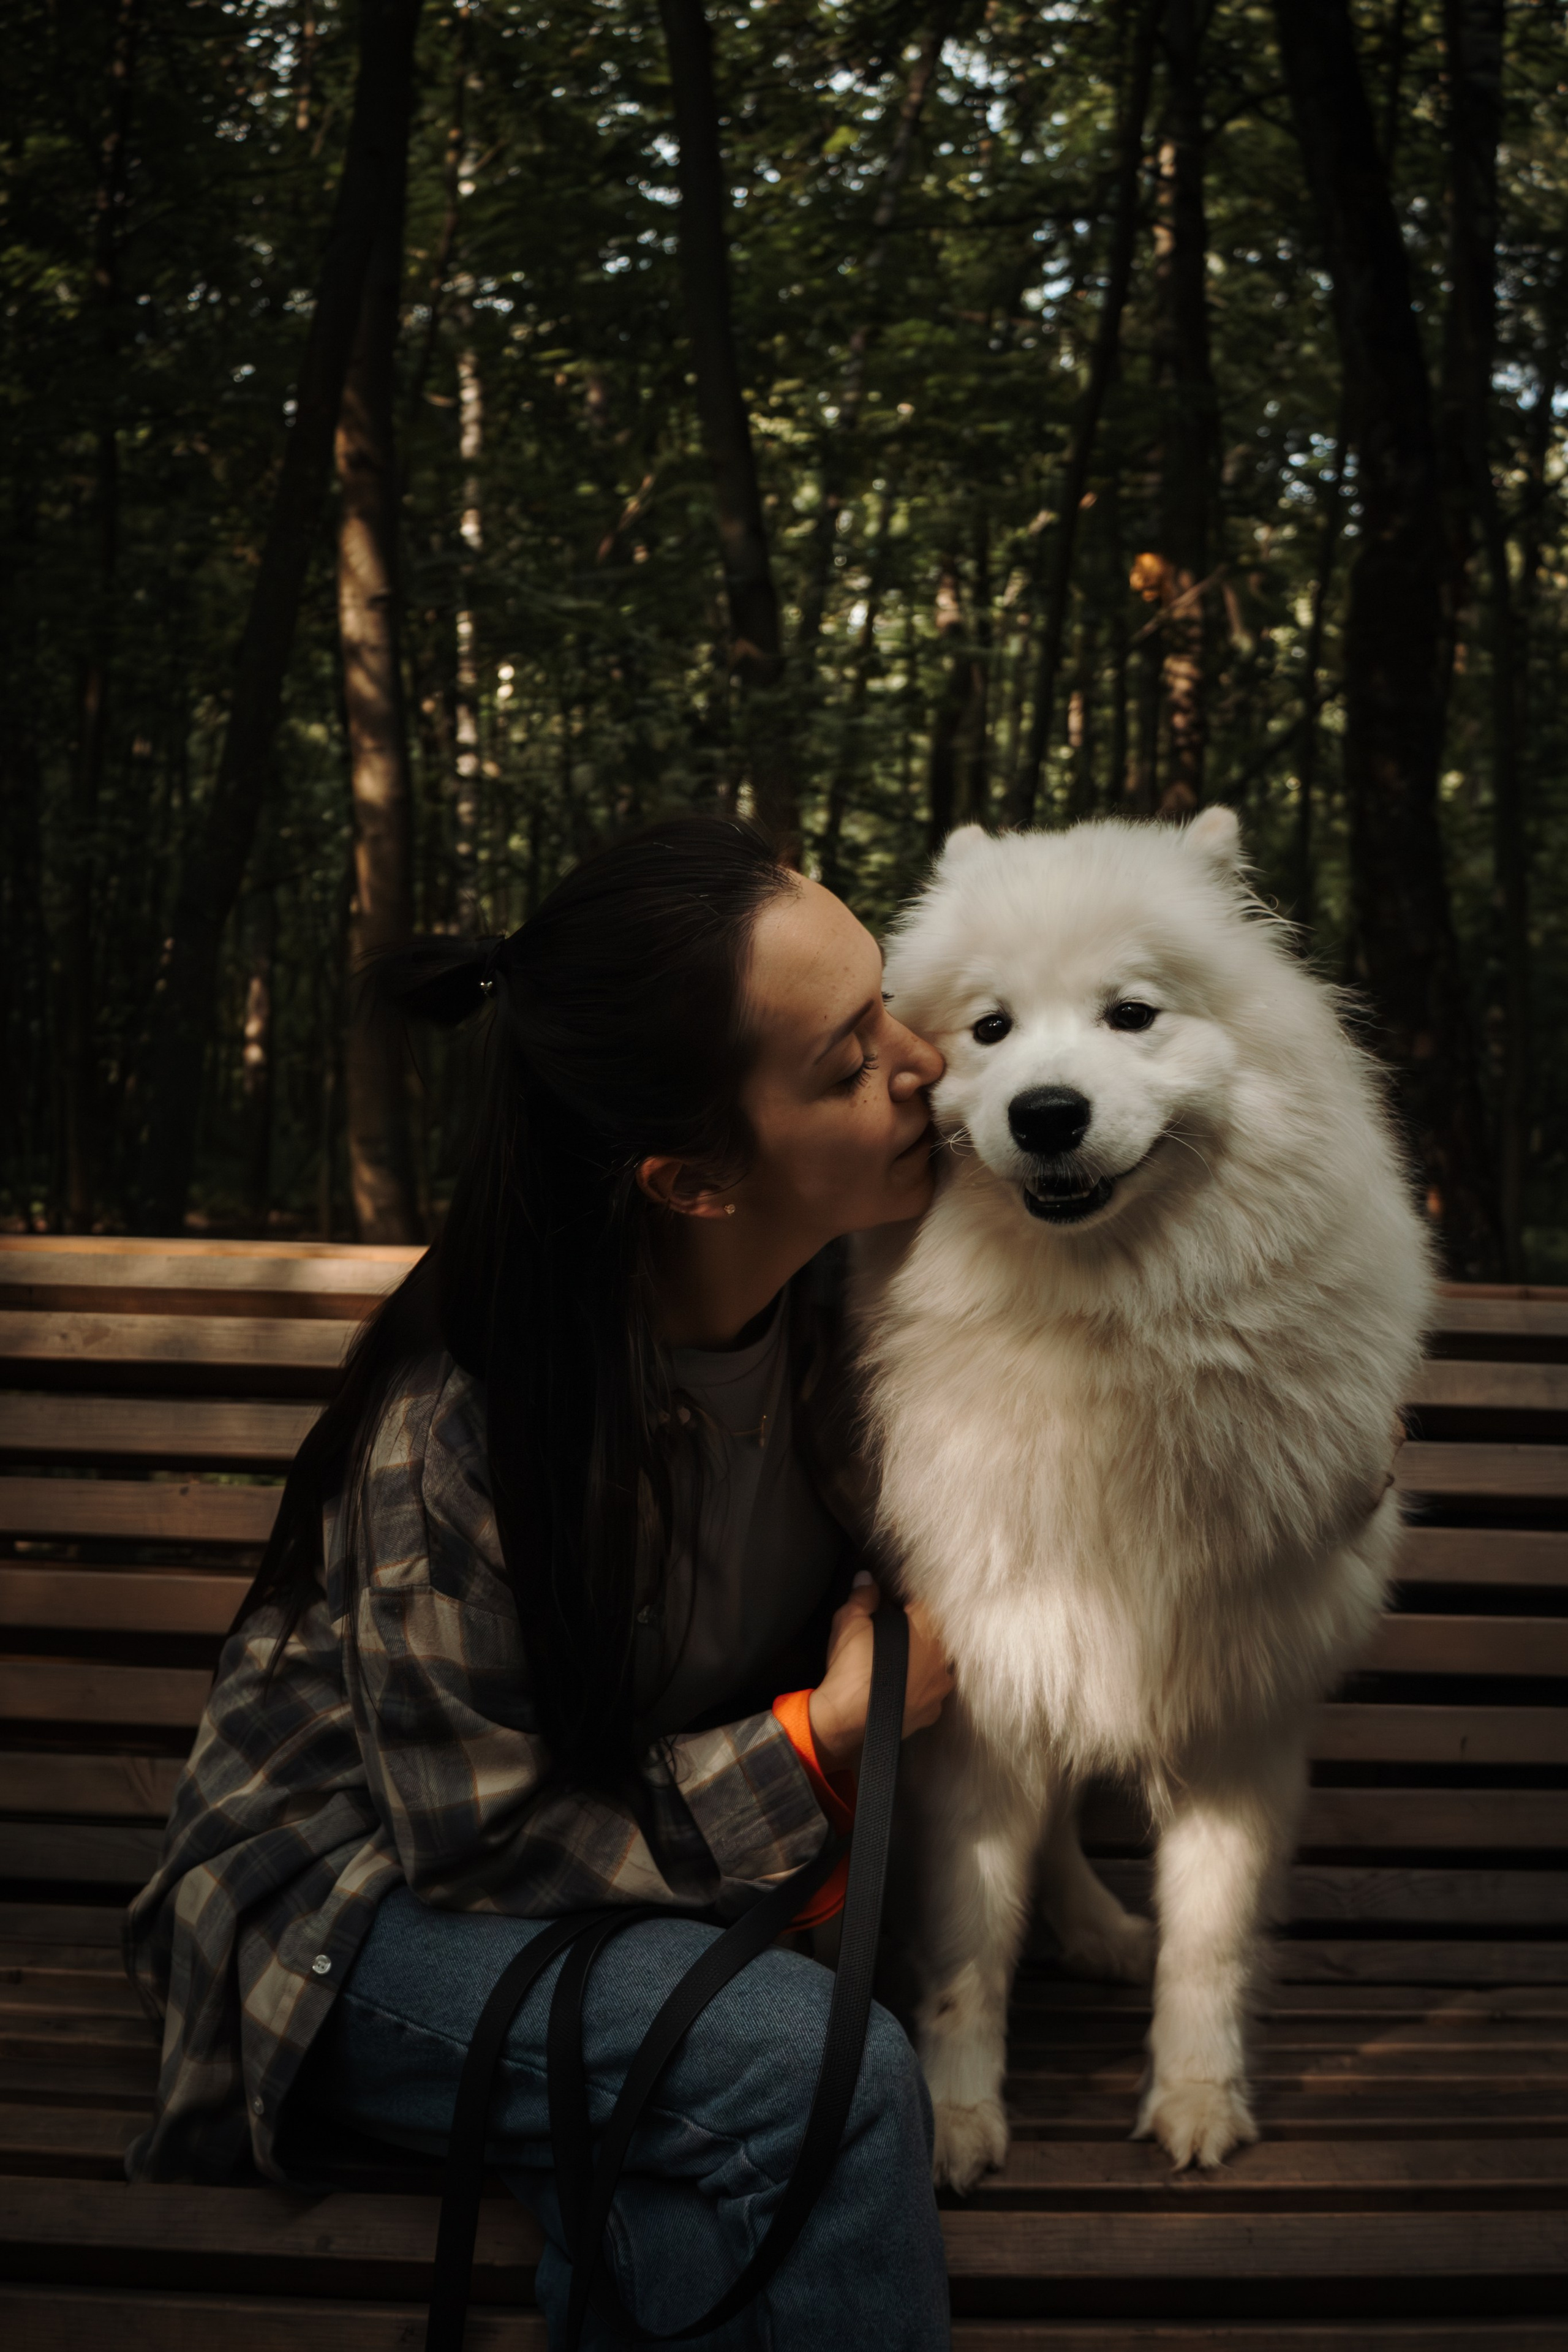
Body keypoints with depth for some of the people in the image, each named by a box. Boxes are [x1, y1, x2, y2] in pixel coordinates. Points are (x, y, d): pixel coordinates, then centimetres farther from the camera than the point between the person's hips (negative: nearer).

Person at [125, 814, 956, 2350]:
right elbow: (479, 1838, -19)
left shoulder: (839, 1293, -10)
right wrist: (821, 1741, -20)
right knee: (825, 2074, -28)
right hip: (365, 1891, -5)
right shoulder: (456, 1436, -30)